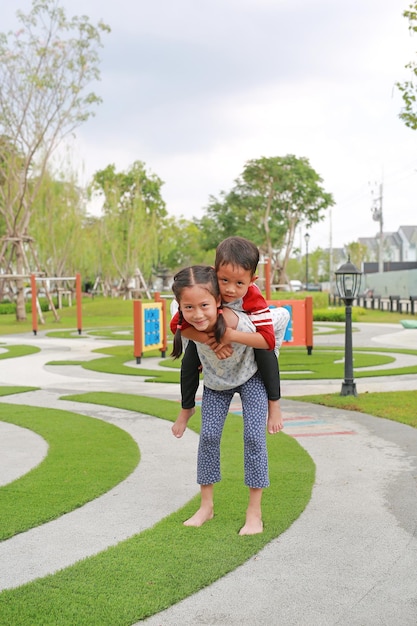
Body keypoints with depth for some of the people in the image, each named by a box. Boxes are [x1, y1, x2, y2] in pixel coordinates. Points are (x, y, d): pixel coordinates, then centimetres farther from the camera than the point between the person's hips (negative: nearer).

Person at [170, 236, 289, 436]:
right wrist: (209, 340, -52)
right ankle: (187, 408, 3)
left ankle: (274, 403, -16)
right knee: (192, 351, -21)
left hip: (245, 335, -1)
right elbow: (176, 324, -38)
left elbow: (268, 340, -45)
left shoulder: (254, 298, -38)